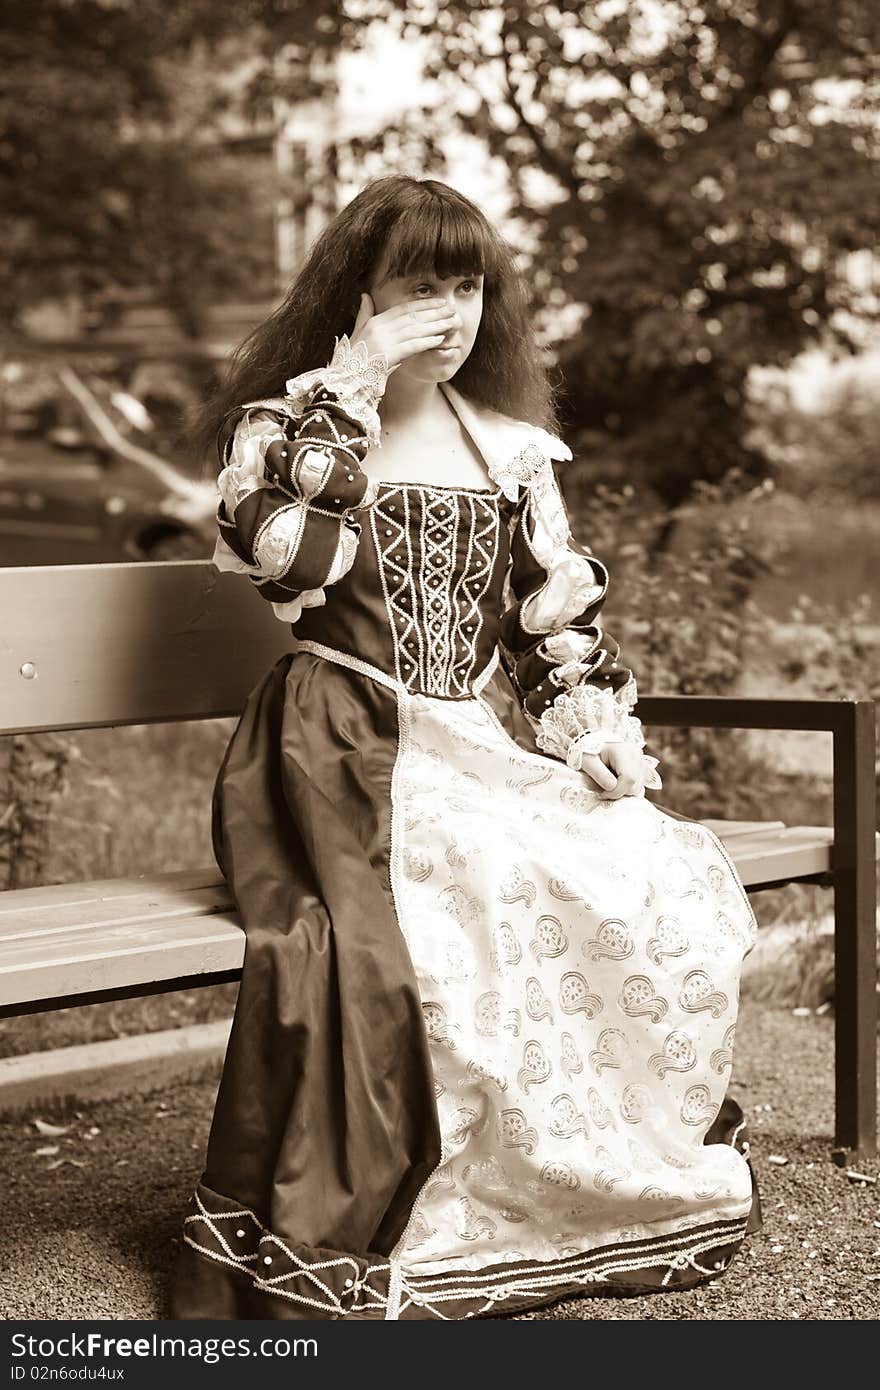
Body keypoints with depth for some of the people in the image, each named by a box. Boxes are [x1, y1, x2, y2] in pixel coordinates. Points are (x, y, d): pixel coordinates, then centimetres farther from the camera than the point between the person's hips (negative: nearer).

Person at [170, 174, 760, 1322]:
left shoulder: (512, 446, 18)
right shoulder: (288, 424, 5)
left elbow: (560, 608, 21)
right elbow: (279, 549, -17)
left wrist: (591, 723, 3)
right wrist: (358, 383, -14)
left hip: (495, 746, 5)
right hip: (347, 755, -4)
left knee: (672, 894, -21)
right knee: (392, 936, -36)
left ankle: (621, 1200, -3)